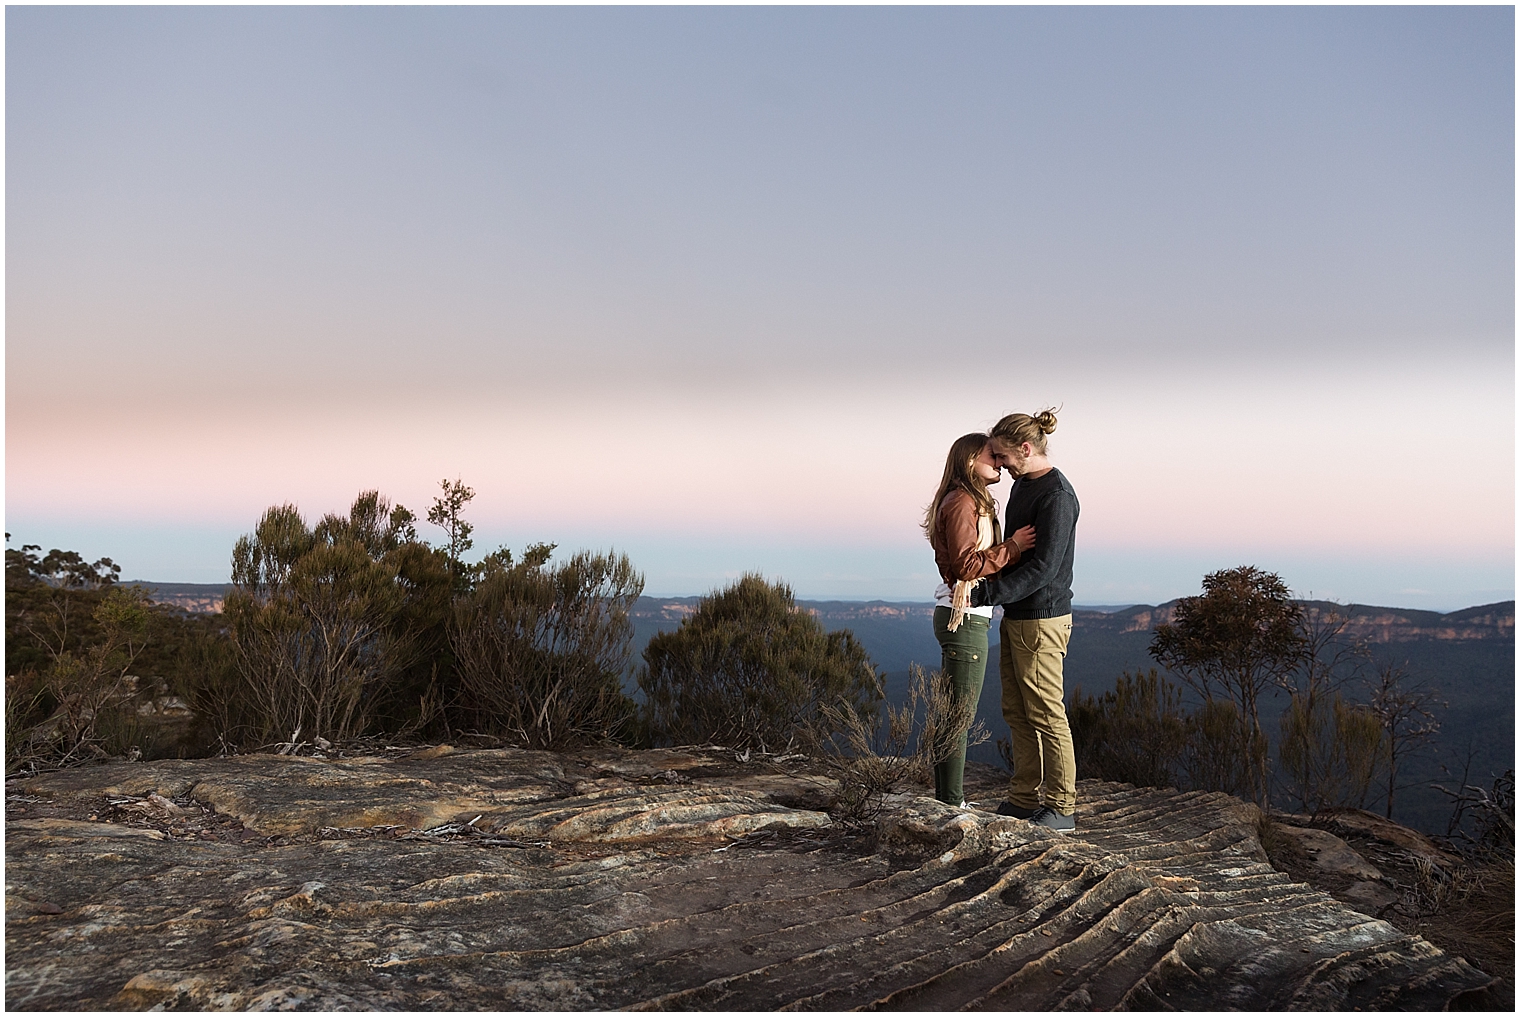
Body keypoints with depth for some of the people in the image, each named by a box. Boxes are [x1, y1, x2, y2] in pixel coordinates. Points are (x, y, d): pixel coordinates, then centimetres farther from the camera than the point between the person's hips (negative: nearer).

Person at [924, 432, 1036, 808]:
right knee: (959, 715, -5)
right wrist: (1012, 547, -17)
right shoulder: (962, 503, -14)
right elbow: (965, 565, -21)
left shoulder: (972, 502, 18)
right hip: (965, 618, -11)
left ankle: (947, 800, 22)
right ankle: (952, 805, 2)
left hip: (956, 616, 11)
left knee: (952, 714, 14)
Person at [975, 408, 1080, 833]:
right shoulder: (1022, 484, 12)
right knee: (1016, 711, 12)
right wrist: (982, 587, 11)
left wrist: (984, 594, -23)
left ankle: (1061, 807, 9)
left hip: (1041, 619, -9)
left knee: (1046, 714, -1)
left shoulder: (1057, 495, -17)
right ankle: (1025, 798, 21)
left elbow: (1043, 566, -22)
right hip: (1016, 616, 9)